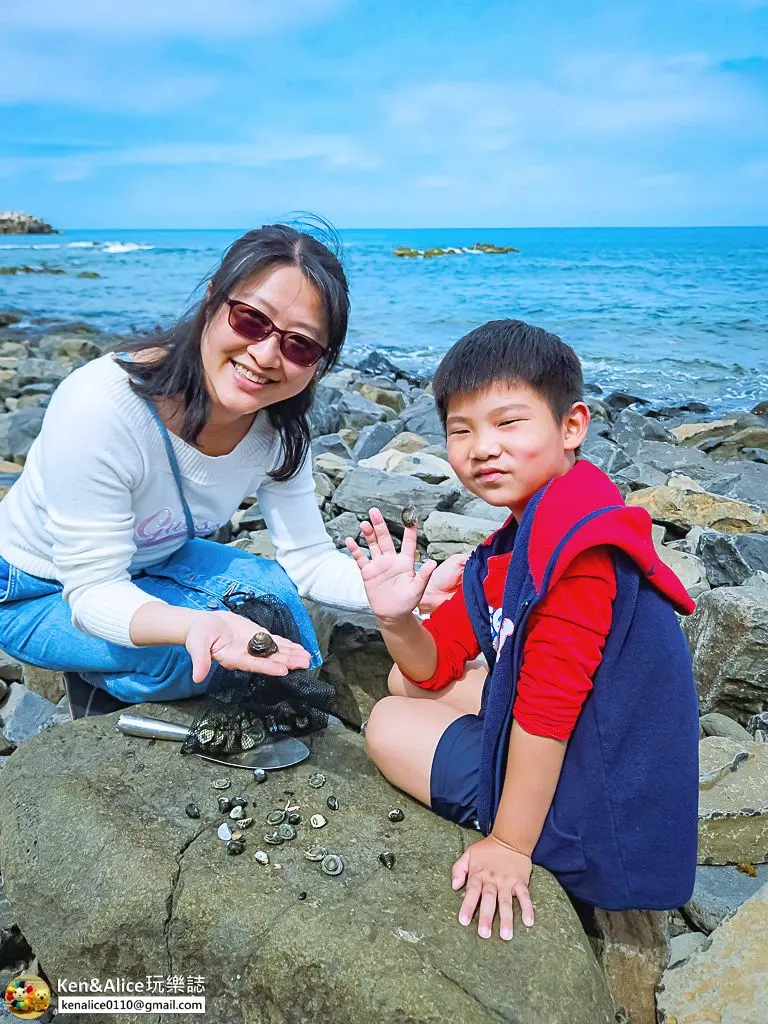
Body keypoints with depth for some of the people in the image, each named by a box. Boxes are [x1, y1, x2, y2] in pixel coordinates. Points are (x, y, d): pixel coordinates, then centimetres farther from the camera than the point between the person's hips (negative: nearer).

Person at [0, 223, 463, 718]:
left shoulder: (280, 429, -17)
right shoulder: (101, 407, -36)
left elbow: (309, 559, -14)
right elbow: (93, 590, -32)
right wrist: (195, 625, -53)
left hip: (151, 565, 6)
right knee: (203, 659, -27)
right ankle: (99, 693, 6)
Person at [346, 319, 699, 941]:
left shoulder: (576, 538, -26)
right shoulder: (518, 544, 7)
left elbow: (548, 705, -26)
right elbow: (433, 666, 6)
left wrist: (509, 846, -17)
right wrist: (398, 620, -15)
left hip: (596, 815, -10)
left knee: (390, 724, -1)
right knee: (408, 681, 16)